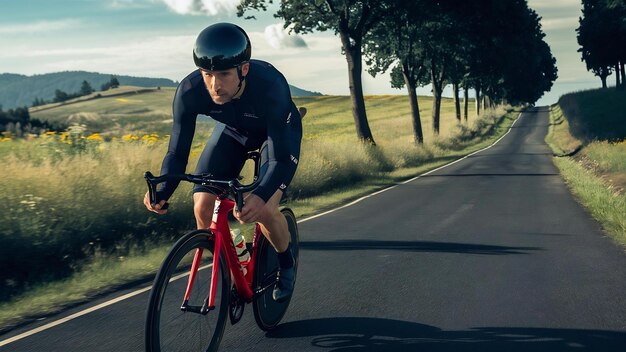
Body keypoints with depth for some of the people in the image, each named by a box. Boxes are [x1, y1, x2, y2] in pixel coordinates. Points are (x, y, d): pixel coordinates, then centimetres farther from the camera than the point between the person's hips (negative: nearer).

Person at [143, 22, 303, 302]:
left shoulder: (270, 86, -41)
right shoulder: (189, 91, -32)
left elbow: (283, 159, -40)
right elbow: (177, 152, -25)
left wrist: (261, 195, -59)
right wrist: (162, 191, -44)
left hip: (278, 131, -3)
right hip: (233, 130, 3)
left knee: (263, 209, -22)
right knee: (203, 207, -14)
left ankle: (286, 263, 9)